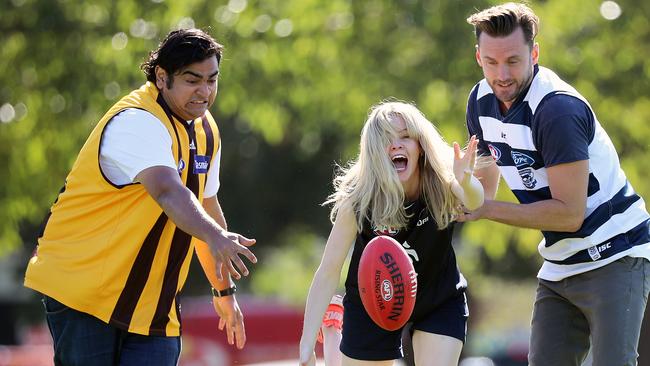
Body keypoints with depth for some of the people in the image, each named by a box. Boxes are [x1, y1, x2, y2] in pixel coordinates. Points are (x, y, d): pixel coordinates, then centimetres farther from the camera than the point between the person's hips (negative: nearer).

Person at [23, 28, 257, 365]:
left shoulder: (205, 131, 9)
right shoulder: (136, 123, -20)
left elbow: (204, 208, 21)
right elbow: (168, 191, -38)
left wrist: (224, 290, 24)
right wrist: (215, 237, -54)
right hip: (81, 289, -7)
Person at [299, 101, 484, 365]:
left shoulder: (442, 184, -25)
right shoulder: (358, 200, -26)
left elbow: (474, 201, -48)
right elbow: (328, 273, -23)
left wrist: (465, 183, -73)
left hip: (440, 303, 0)